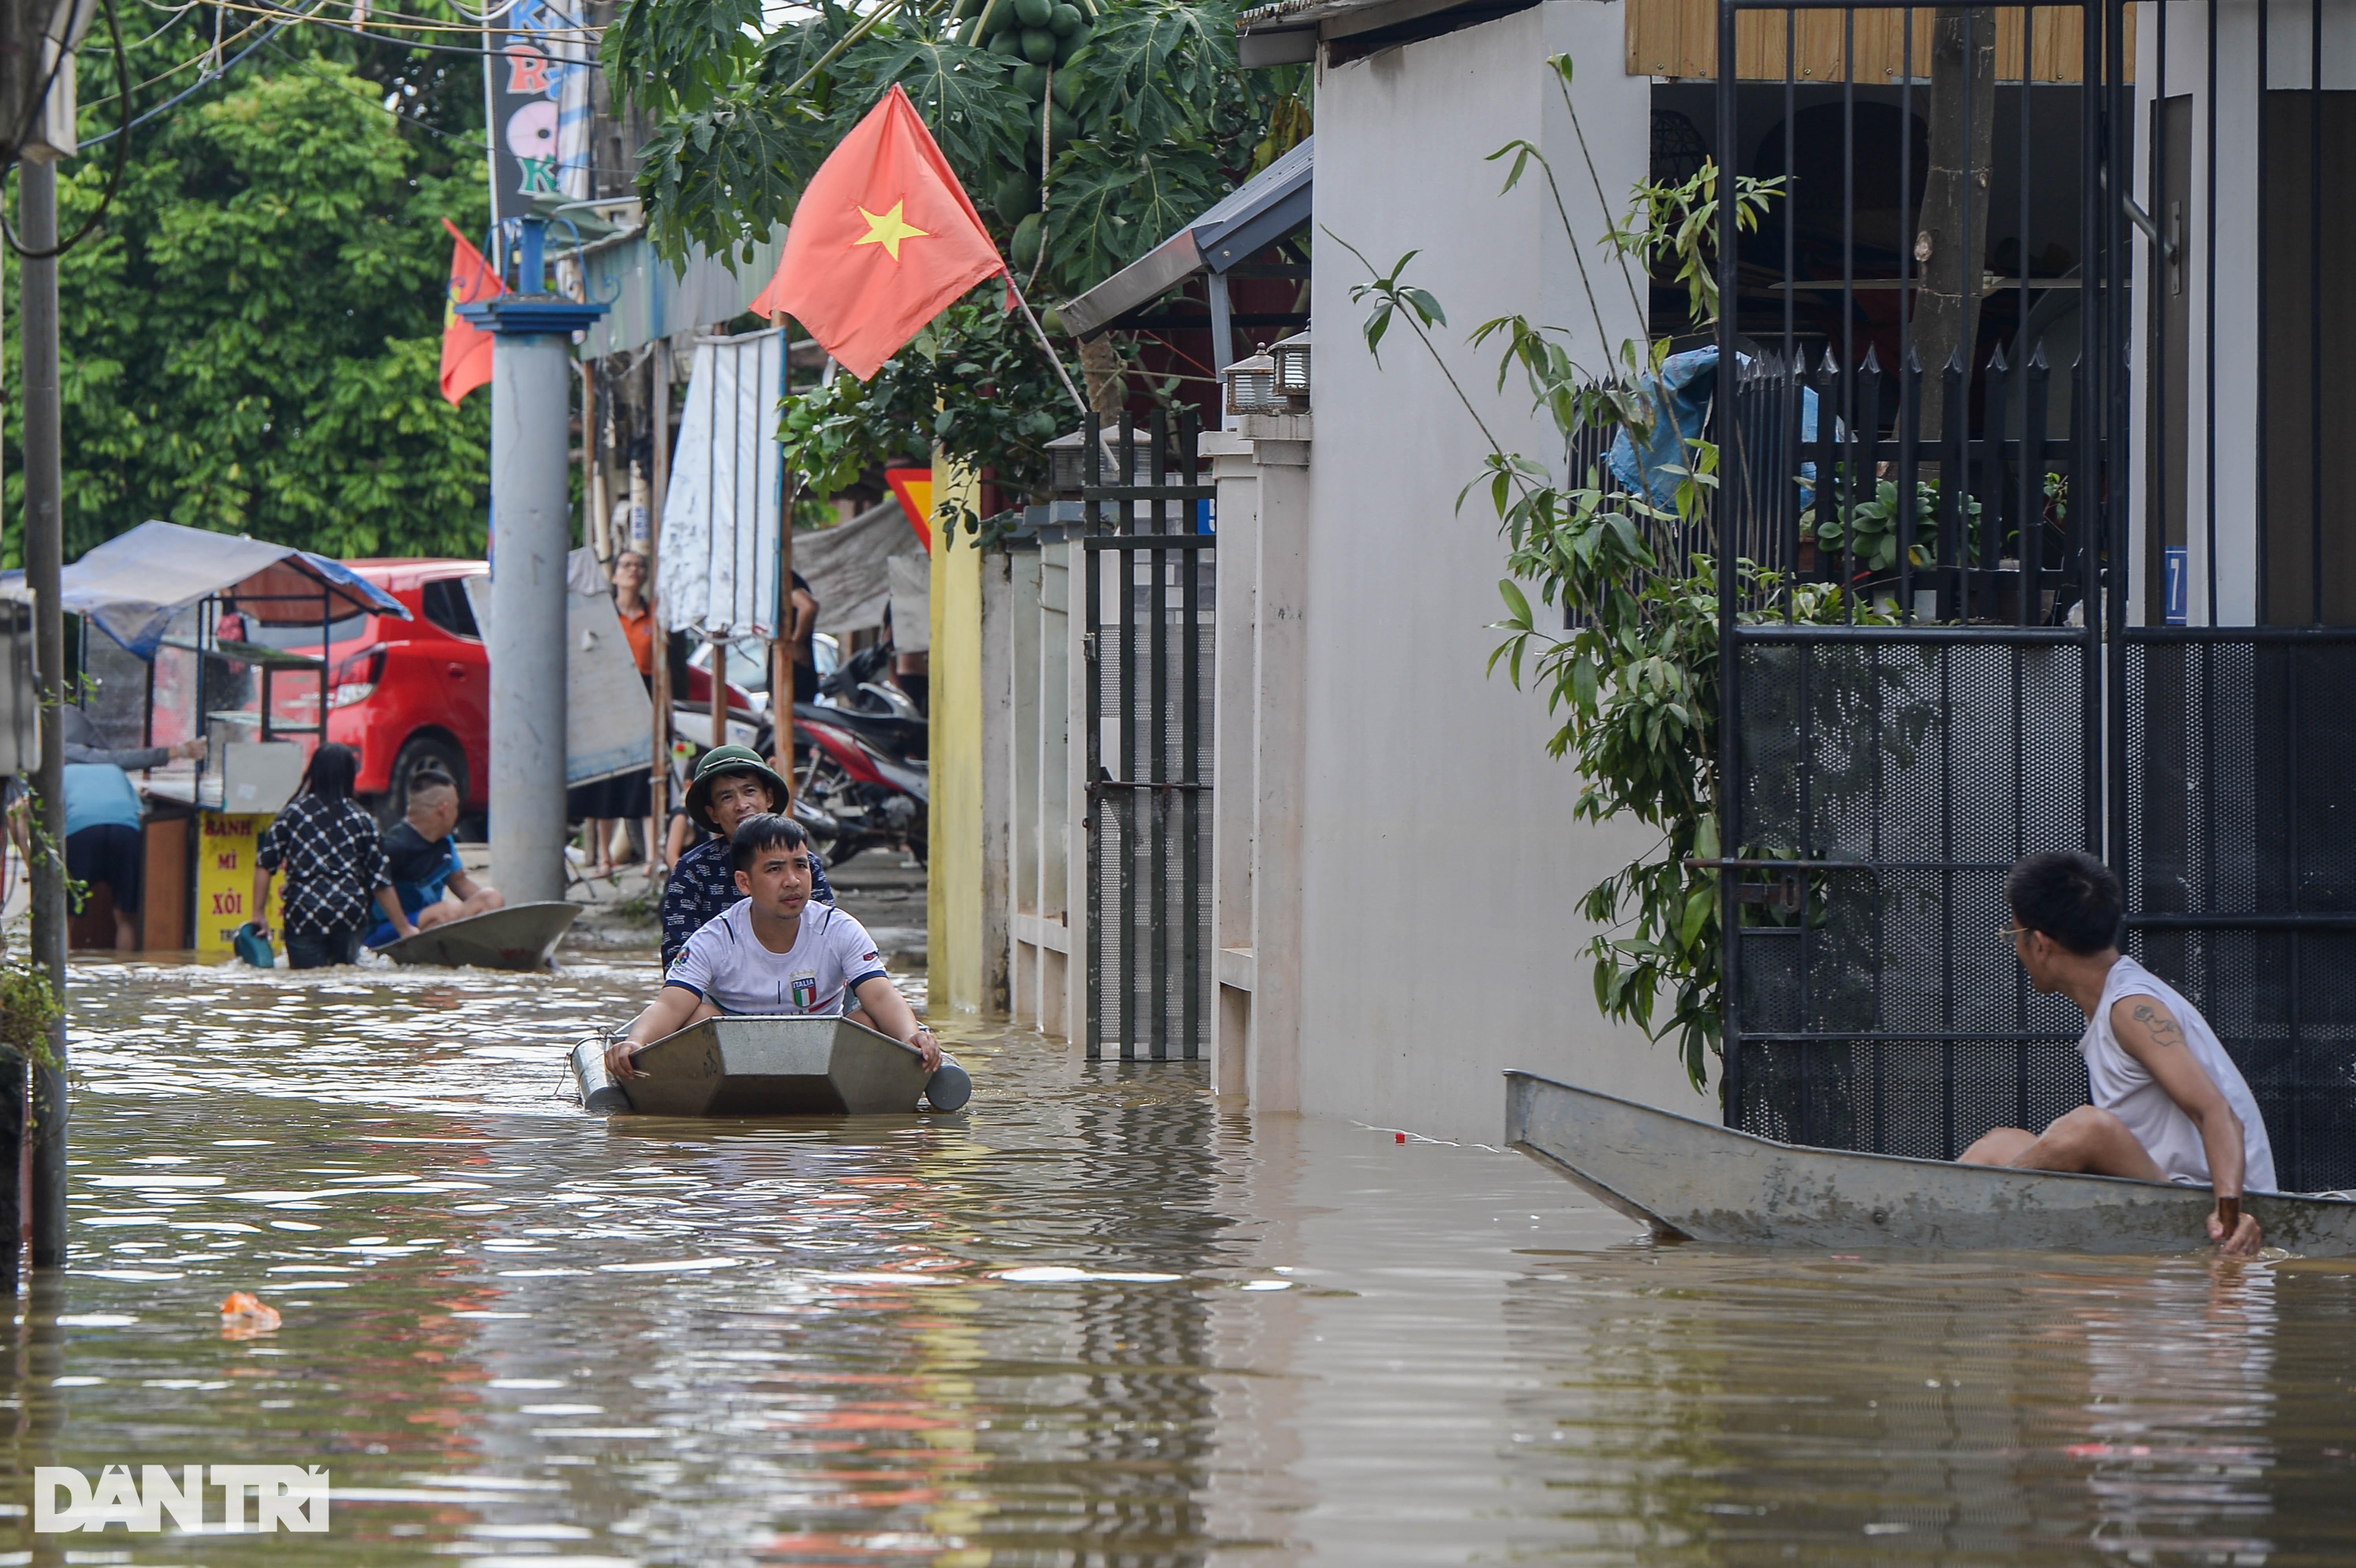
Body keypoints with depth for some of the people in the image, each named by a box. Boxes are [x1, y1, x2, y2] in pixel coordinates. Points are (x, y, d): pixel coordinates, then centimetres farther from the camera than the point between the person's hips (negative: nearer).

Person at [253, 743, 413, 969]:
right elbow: (380, 882, 7)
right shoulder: (363, 821, 6)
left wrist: (259, 915, 11)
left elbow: (265, 866, 4)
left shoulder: (292, 815, 6)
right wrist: (405, 929, 15)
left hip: (304, 912, -1)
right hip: (351, 914, 1)